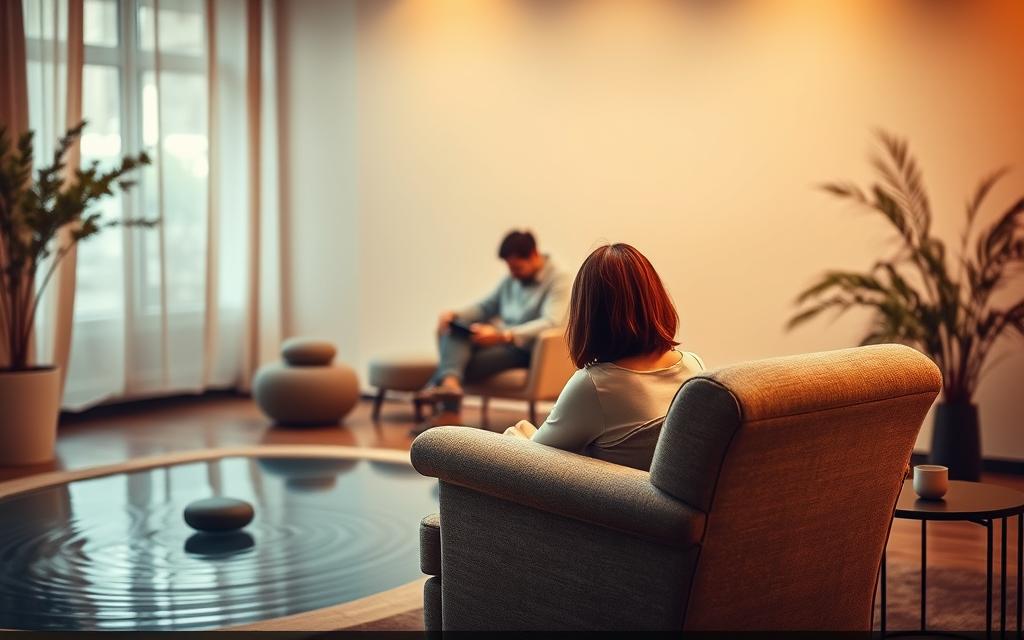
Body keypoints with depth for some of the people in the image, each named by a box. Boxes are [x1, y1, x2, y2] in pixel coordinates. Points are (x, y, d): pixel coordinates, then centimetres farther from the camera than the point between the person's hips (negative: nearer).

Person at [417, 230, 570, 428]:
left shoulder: (558, 281, -8)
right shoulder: (512, 279, 17)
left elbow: (551, 323, -23)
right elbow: (486, 306, 24)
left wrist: (502, 335, -35)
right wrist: (455, 315, 0)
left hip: (524, 350, -7)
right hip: (502, 342, 7)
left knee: (466, 365, -28)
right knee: (453, 334, -23)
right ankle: (450, 383, -47)